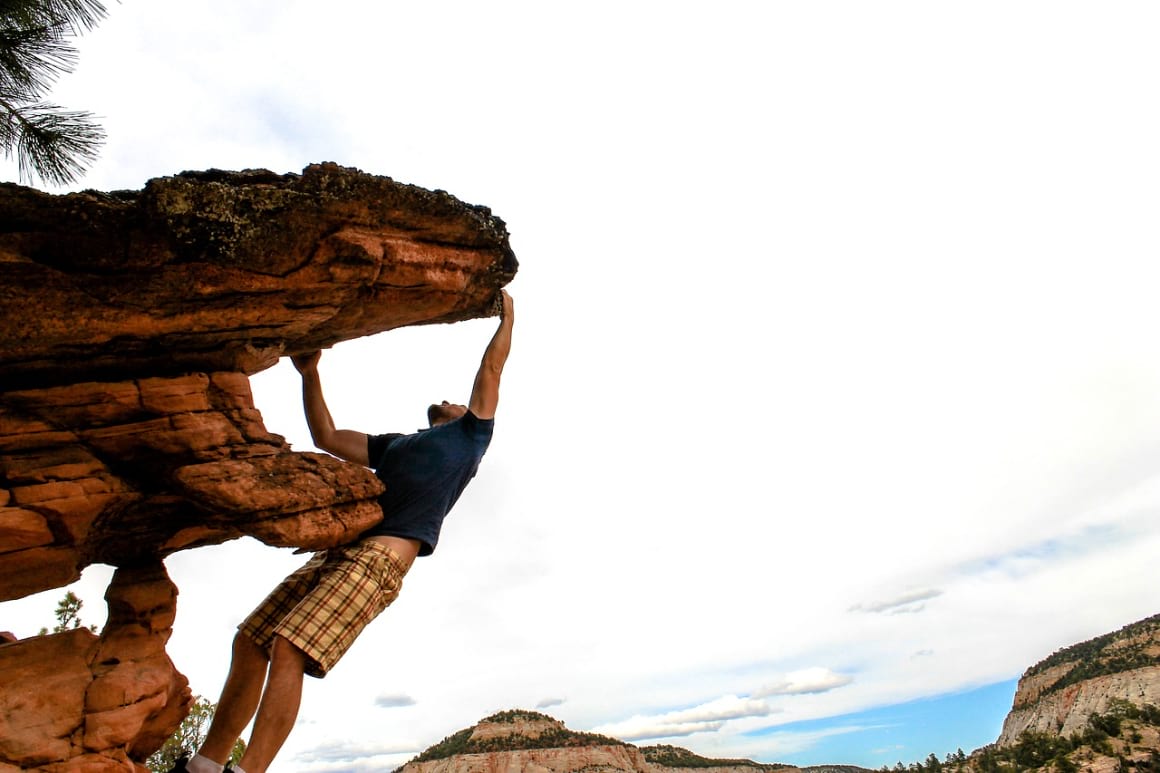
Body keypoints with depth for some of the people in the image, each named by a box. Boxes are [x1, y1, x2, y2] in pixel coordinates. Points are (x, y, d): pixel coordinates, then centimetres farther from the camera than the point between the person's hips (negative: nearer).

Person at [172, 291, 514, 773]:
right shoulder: (396, 445, 32)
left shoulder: (469, 435, 16)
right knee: (251, 642, 3)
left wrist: (507, 318, 25)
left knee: (289, 648, -21)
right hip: (337, 550, 8)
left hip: (382, 556, -7)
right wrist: (310, 375, 29)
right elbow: (327, 439, 31)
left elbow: (491, 369, 15)